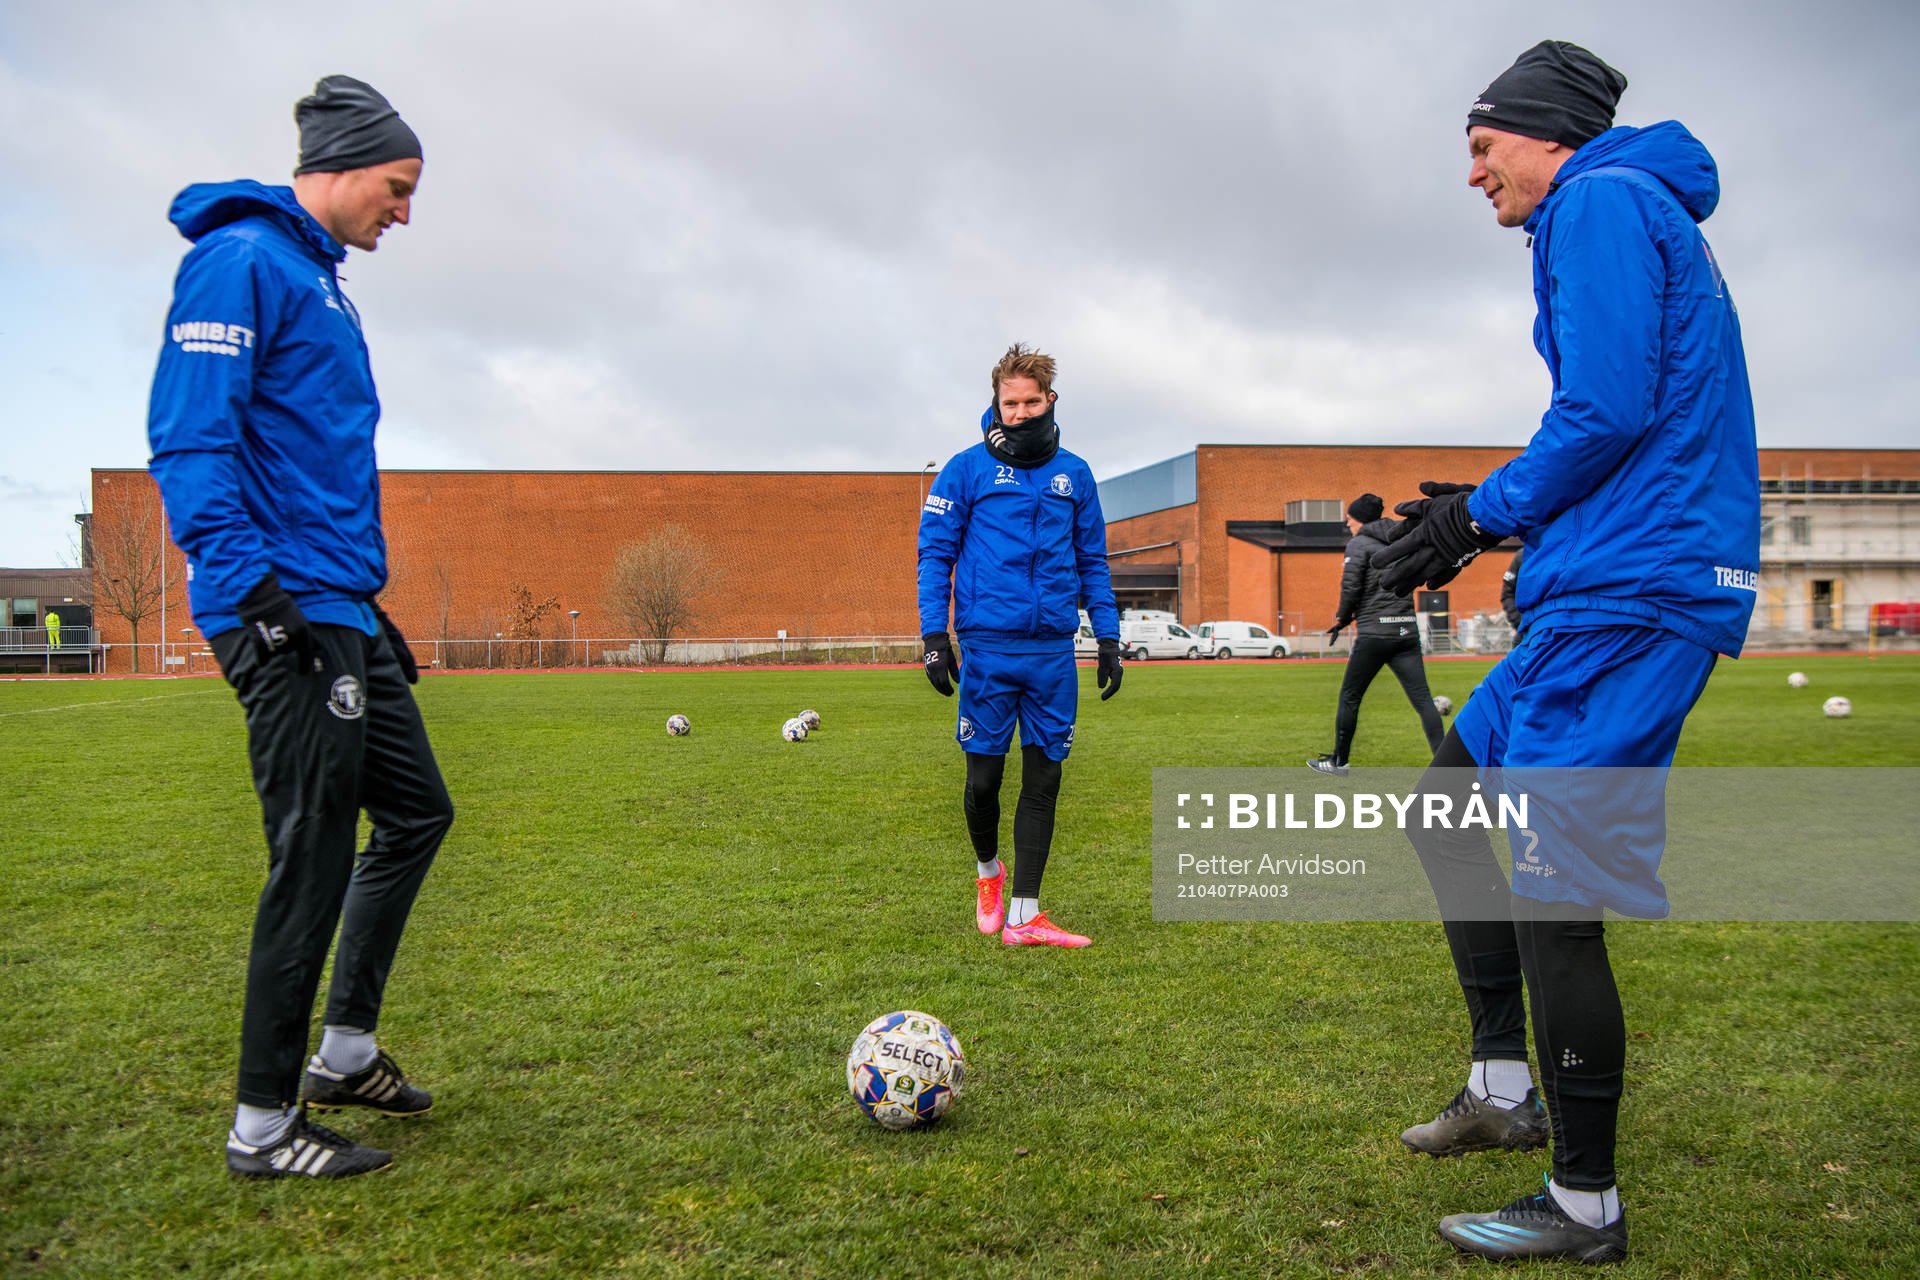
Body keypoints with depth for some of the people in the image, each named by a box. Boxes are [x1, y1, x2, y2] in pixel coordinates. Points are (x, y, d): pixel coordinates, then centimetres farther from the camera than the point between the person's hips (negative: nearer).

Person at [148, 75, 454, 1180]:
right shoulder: (242, 260, -9)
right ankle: (264, 1127, 9)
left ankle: (345, 1050, 27)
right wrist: (257, 592, -25)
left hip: (343, 614, 10)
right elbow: (188, 439, -18)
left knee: (417, 811, 15)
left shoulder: (320, 282, 20)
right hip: (289, 618, -10)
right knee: (314, 860, -5)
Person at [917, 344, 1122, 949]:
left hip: (1054, 650, 3)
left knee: (1044, 779, 3)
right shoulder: (967, 469, 1)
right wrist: (934, 635, -7)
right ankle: (988, 870, 32)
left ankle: (1024, 915, 9)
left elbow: (1092, 562, 16)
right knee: (984, 776, 3)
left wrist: (1108, 638, 9)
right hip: (988, 648, -3)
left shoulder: (1074, 474, 11)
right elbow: (935, 553, 1)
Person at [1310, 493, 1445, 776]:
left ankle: (1338, 761, 16)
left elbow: (1350, 588, -11)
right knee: (1422, 699, -1)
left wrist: (1342, 618, 8)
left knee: (1349, 698, 8)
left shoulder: (1358, 544, -4)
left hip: (1375, 634, -6)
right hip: (1407, 630, 6)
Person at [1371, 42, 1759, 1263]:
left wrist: (1482, 516, -5)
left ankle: (1585, 1207, 7)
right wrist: (1492, 516, 17)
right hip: (1607, 599, 11)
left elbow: (1608, 413, -19)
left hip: (1629, 598, -11)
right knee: (1445, 802, 16)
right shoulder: (1645, 212, 24)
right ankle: (1505, 1083, 20)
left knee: (1552, 895, -7)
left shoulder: (1600, 201, -7)